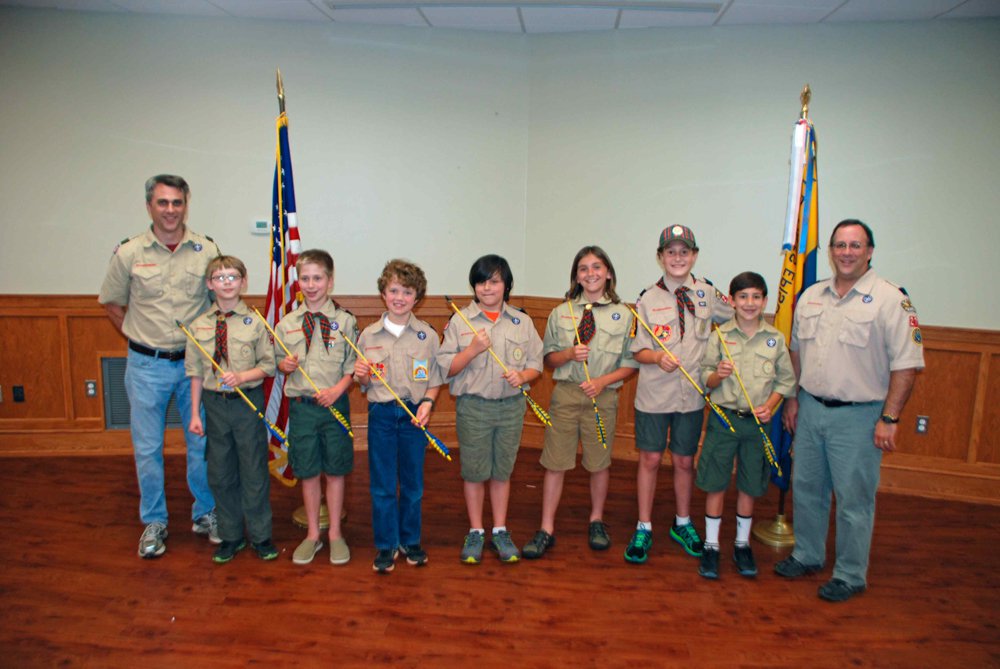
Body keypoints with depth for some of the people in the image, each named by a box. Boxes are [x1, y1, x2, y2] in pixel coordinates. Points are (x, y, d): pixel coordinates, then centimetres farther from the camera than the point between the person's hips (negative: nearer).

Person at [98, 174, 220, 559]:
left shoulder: (206, 250, -1)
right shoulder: (128, 253, -2)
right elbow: (111, 303, 10)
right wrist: (139, 337, 4)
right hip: (146, 365, 0)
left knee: (202, 443, 9)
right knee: (147, 448, 8)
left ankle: (205, 514, 26)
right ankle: (154, 523, 24)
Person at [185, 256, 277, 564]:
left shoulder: (255, 322, -6)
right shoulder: (198, 326, 2)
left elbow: (268, 365, -2)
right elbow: (195, 373, 5)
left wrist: (242, 376, -19)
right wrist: (195, 414, 4)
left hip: (248, 402, -2)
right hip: (214, 403, 3)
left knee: (254, 471, 6)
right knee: (220, 474, 11)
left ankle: (260, 536, 22)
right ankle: (230, 536, 28)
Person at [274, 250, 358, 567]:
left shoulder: (344, 321, -2)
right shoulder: (286, 324, 5)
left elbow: (353, 365, -2)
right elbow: (279, 361, 14)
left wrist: (338, 389, -17)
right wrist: (285, 365, -9)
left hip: (334, 404, -2)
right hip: (301, 406, 2)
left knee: (335, 471, 8)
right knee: (308, 472, 11)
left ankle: (335, 534, 24)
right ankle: (312, 534, 27)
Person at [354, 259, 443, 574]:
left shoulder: (428, 335, 0)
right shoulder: (369, 335, 2)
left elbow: (435, 379, 4)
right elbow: (364, 384, 7)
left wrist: (427, 402, -12)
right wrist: (360, 375, -14)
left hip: (414, 414, 0)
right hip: (381, 414, 0)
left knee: (413, 482, 11)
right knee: (382, 485, 6)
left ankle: (411, 540, 28)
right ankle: (386, 545, 22)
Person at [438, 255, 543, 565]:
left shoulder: (522, 321, 4)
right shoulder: (460, 321, -2)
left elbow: (536, 363, 6)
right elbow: (445, 368, -4)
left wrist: (522, 376, -15)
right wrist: (473, 349, -19)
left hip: (511, 406, 2)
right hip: (473, 406, -1)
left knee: (502, 470, 12)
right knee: (474, 471, 8)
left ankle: (500, 531, 26)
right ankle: (475, 533, 24)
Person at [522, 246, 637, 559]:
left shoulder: (623, 315, 0)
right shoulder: (561, 313, 5)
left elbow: (630, 364, 2)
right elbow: (548, 358, 8)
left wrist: (603, 381, -13)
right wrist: (569, 354, -12)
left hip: (603, 395, -1)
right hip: (565, 393, 1)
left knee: (599, 462, 12)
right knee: (555, 462, 3)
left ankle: (596, 522, 33)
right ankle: (546, 530, 14)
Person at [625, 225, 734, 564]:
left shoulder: (708, 293, 0)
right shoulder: (647, 299, -4)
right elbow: (638, 352, -3)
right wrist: (659, 358, -23)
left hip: (692, 396, 2)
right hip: (653, 395, -1)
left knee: (684, 461, 13)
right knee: (650, 460, 6)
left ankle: (682, 524, 33)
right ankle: (643, 529, 21)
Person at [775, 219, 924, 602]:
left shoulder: (890, 299, -9)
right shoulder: (811, 296, 9)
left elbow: (906, 364, -12)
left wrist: (889, 418, -15)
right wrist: (793, 399, 15)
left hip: (858, 416, -5)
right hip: (810, 409, 6)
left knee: (854, 499, 4)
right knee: (806, 487, 16)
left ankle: (851, 575, 20)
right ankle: (807, 556, 34)